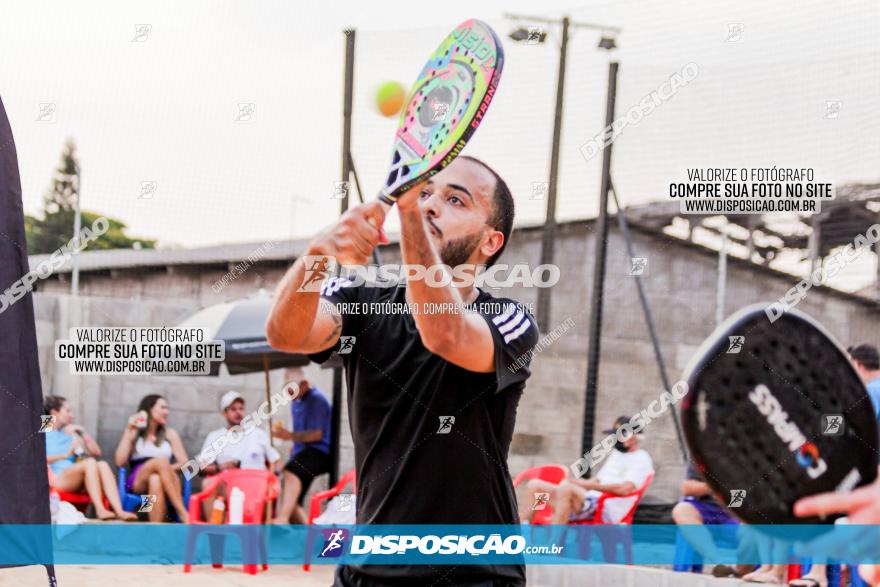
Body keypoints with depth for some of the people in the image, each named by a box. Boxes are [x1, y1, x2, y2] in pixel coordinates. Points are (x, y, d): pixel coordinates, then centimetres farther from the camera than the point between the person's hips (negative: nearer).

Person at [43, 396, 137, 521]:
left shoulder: (70, 434, 29)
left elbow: (96, 452, 24)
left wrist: (83, 433, 14)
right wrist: (66, 455, -12)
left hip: (74, 481, 5)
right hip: (55, 479, -5)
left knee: (102, 465, -24)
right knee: (90, 462, -31)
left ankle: (119, 510, -41)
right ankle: (99, 509, -44)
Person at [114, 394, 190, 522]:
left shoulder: (170, 433, 20)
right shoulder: (134, 433, 16)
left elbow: (184, 462, 7)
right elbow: (120, 462, 1)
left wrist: (167, 469, -14)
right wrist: (128, 430, 1)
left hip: (165, 484, 1)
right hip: (137, 482, -1)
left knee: (155, 480, -37)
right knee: (161, 460, -32)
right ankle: (184, 515, -47)